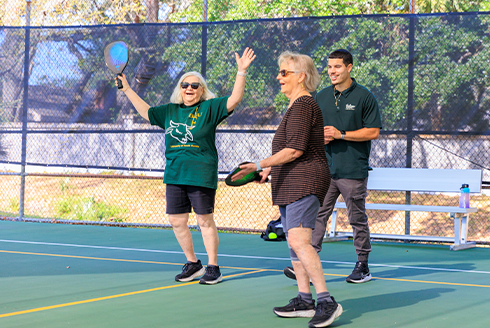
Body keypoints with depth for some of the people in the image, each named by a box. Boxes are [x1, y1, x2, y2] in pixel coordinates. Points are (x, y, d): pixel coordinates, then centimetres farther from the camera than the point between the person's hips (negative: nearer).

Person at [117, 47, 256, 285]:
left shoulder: (209, 108, 0)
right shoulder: (170, 111, 14)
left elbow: (234, 100, -9)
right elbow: (145, 111, 24)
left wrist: (241, 72, -18)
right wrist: (126, 88, 24)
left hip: (201, 175, -5)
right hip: (174, 175, 6)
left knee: (205, 221, -1)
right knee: (177, 221, 7)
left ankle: (213, 268, 8)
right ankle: (192, 264, 23)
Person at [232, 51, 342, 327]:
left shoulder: (303, 105, -14)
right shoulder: (297, 106, 19)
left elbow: (295, 150, -21)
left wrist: (260, 165, -20)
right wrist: (272, 168, 24)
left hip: (305, 181, -11)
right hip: (292, 184, 11)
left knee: (298, 240, -21)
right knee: (294, 241, 12)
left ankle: (326, 301, -23)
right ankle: (304, 300, 19)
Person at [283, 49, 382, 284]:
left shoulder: (364, 97, -3)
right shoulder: (321, 97, 12)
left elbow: (373, 132, -7)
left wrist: (340, 134, -13)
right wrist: (320, 137, -3)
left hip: (353, 170, -4)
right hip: (325, 168, 4)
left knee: (357, 219, 4)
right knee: (317, 214, -2)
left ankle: (363, 266, 15)